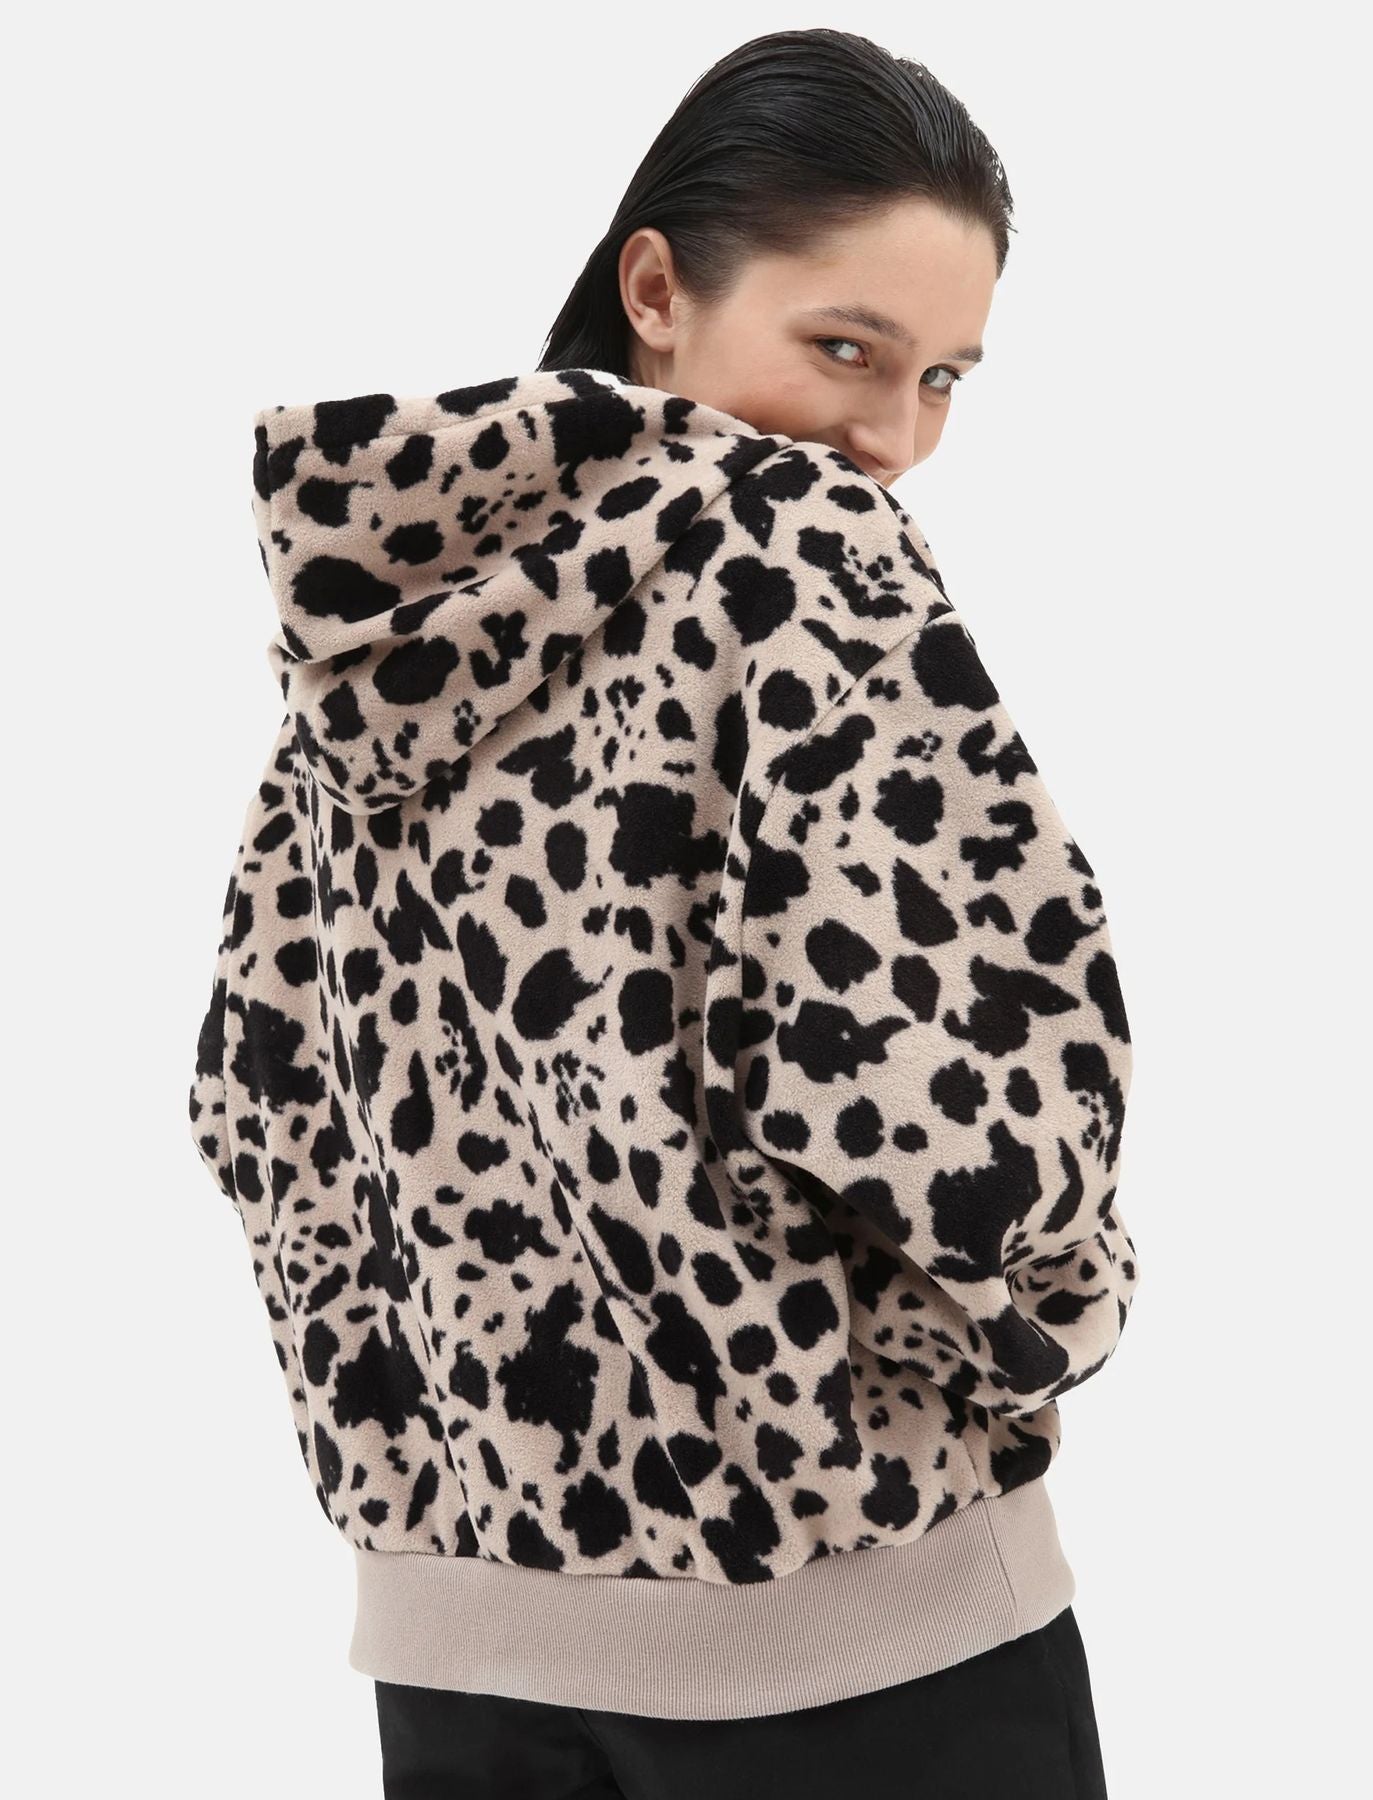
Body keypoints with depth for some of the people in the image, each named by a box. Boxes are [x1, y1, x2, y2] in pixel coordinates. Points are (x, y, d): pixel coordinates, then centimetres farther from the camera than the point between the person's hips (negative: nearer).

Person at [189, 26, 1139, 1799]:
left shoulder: (378, 596, 5)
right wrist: (1041, 1317, -5)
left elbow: (255, 1096, 8)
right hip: (845, 1609, -5)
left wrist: (417, 1415, 12)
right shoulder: (793, 543, -14)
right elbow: (956, 1083, -23)